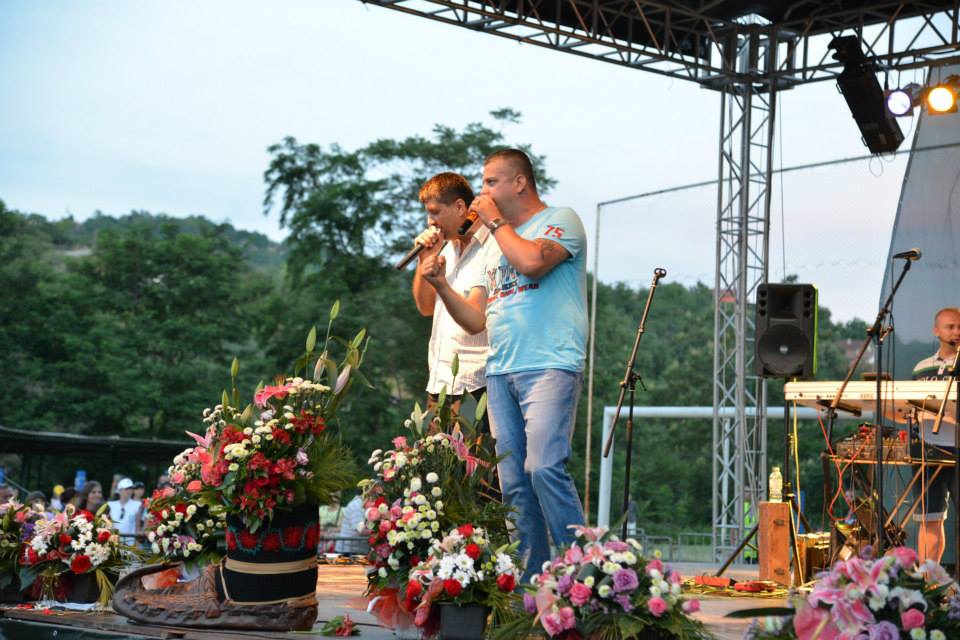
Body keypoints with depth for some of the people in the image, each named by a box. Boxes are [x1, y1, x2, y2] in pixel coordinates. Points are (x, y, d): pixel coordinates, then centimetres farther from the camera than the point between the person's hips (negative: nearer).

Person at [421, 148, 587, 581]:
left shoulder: (560, 221, 3)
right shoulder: (498, 243, 25)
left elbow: (531, 262, -19)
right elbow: (475, 320, 22)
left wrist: (496, 222, -4)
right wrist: (440, 285, 6)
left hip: (550, 367, -7)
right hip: (500, 372, 7)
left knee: (543, 467, -21)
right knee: (514, 483, 3)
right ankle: (531, 580, 7)